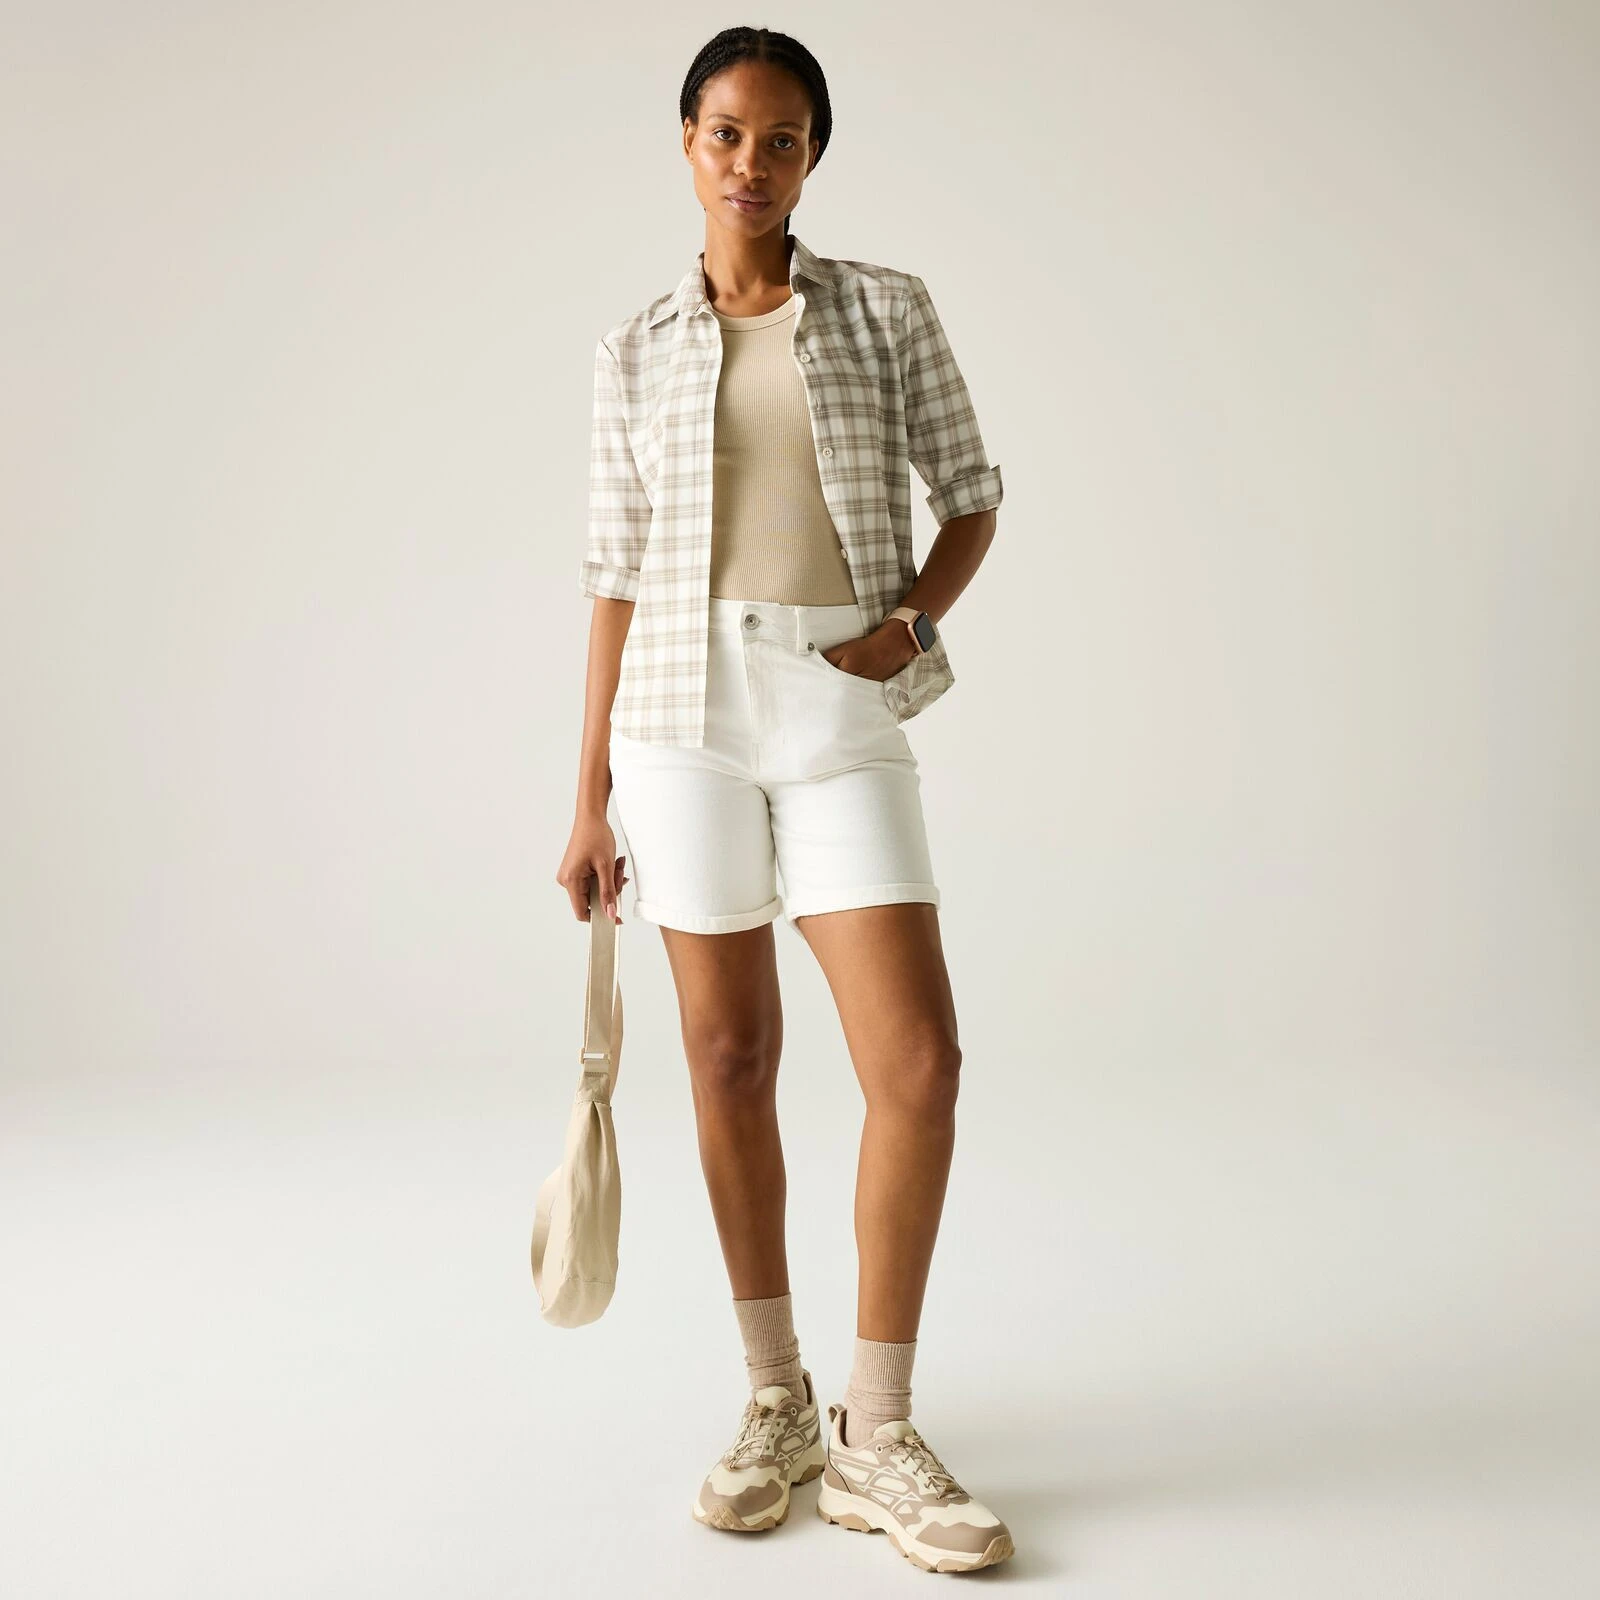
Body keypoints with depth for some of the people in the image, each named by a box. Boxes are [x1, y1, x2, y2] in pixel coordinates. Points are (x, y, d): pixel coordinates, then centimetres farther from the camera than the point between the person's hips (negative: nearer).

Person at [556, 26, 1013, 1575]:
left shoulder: (887, 309, 7)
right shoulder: (635, 351, 9)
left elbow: (971, 498, 11)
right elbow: (618, 574, 9)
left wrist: (908, 623, -10)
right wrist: (591, 801, 7)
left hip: (843, 716, -1)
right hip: (684, 708, 1)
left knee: (919, 1064, -9)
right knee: (730, 1059, 6)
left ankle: (876, 1440, 6)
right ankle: (773, 1403, 22)